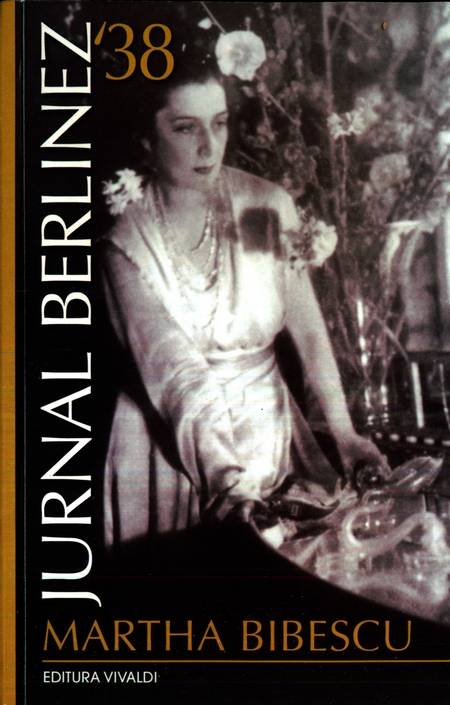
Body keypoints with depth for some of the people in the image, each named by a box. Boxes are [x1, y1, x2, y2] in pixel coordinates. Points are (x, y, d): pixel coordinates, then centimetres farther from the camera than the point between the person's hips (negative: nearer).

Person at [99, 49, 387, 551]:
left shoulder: (267, 205, -7)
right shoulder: (126, 231, -14)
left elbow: (307, 327, -6)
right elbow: (168, 363, -23)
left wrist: (342, 430, -16)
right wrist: (219, 465, -36)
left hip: (265, 420, 2)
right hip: (169, 433, -2)